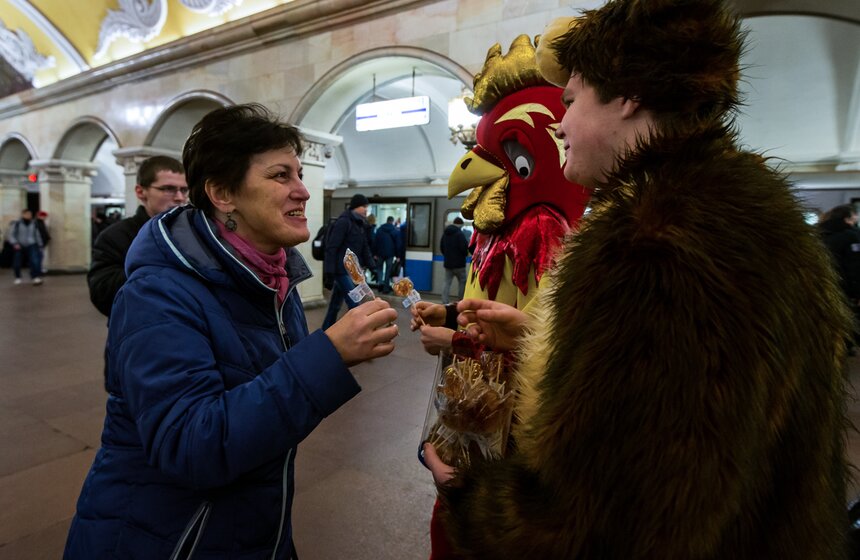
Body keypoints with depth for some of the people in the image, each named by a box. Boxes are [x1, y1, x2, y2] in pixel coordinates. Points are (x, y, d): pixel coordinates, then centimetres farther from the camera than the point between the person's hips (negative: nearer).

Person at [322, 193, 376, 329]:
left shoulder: (359, 224, 15)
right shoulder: (343, 222, -13)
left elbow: (364, 248, 17)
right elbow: (331, 248, -17)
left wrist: (371, 267, 10)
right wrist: (329, 272, -20)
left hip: (350, 270, 9)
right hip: (341, 270, -9)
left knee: (335, 305, 15)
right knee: (354, 304, -9)